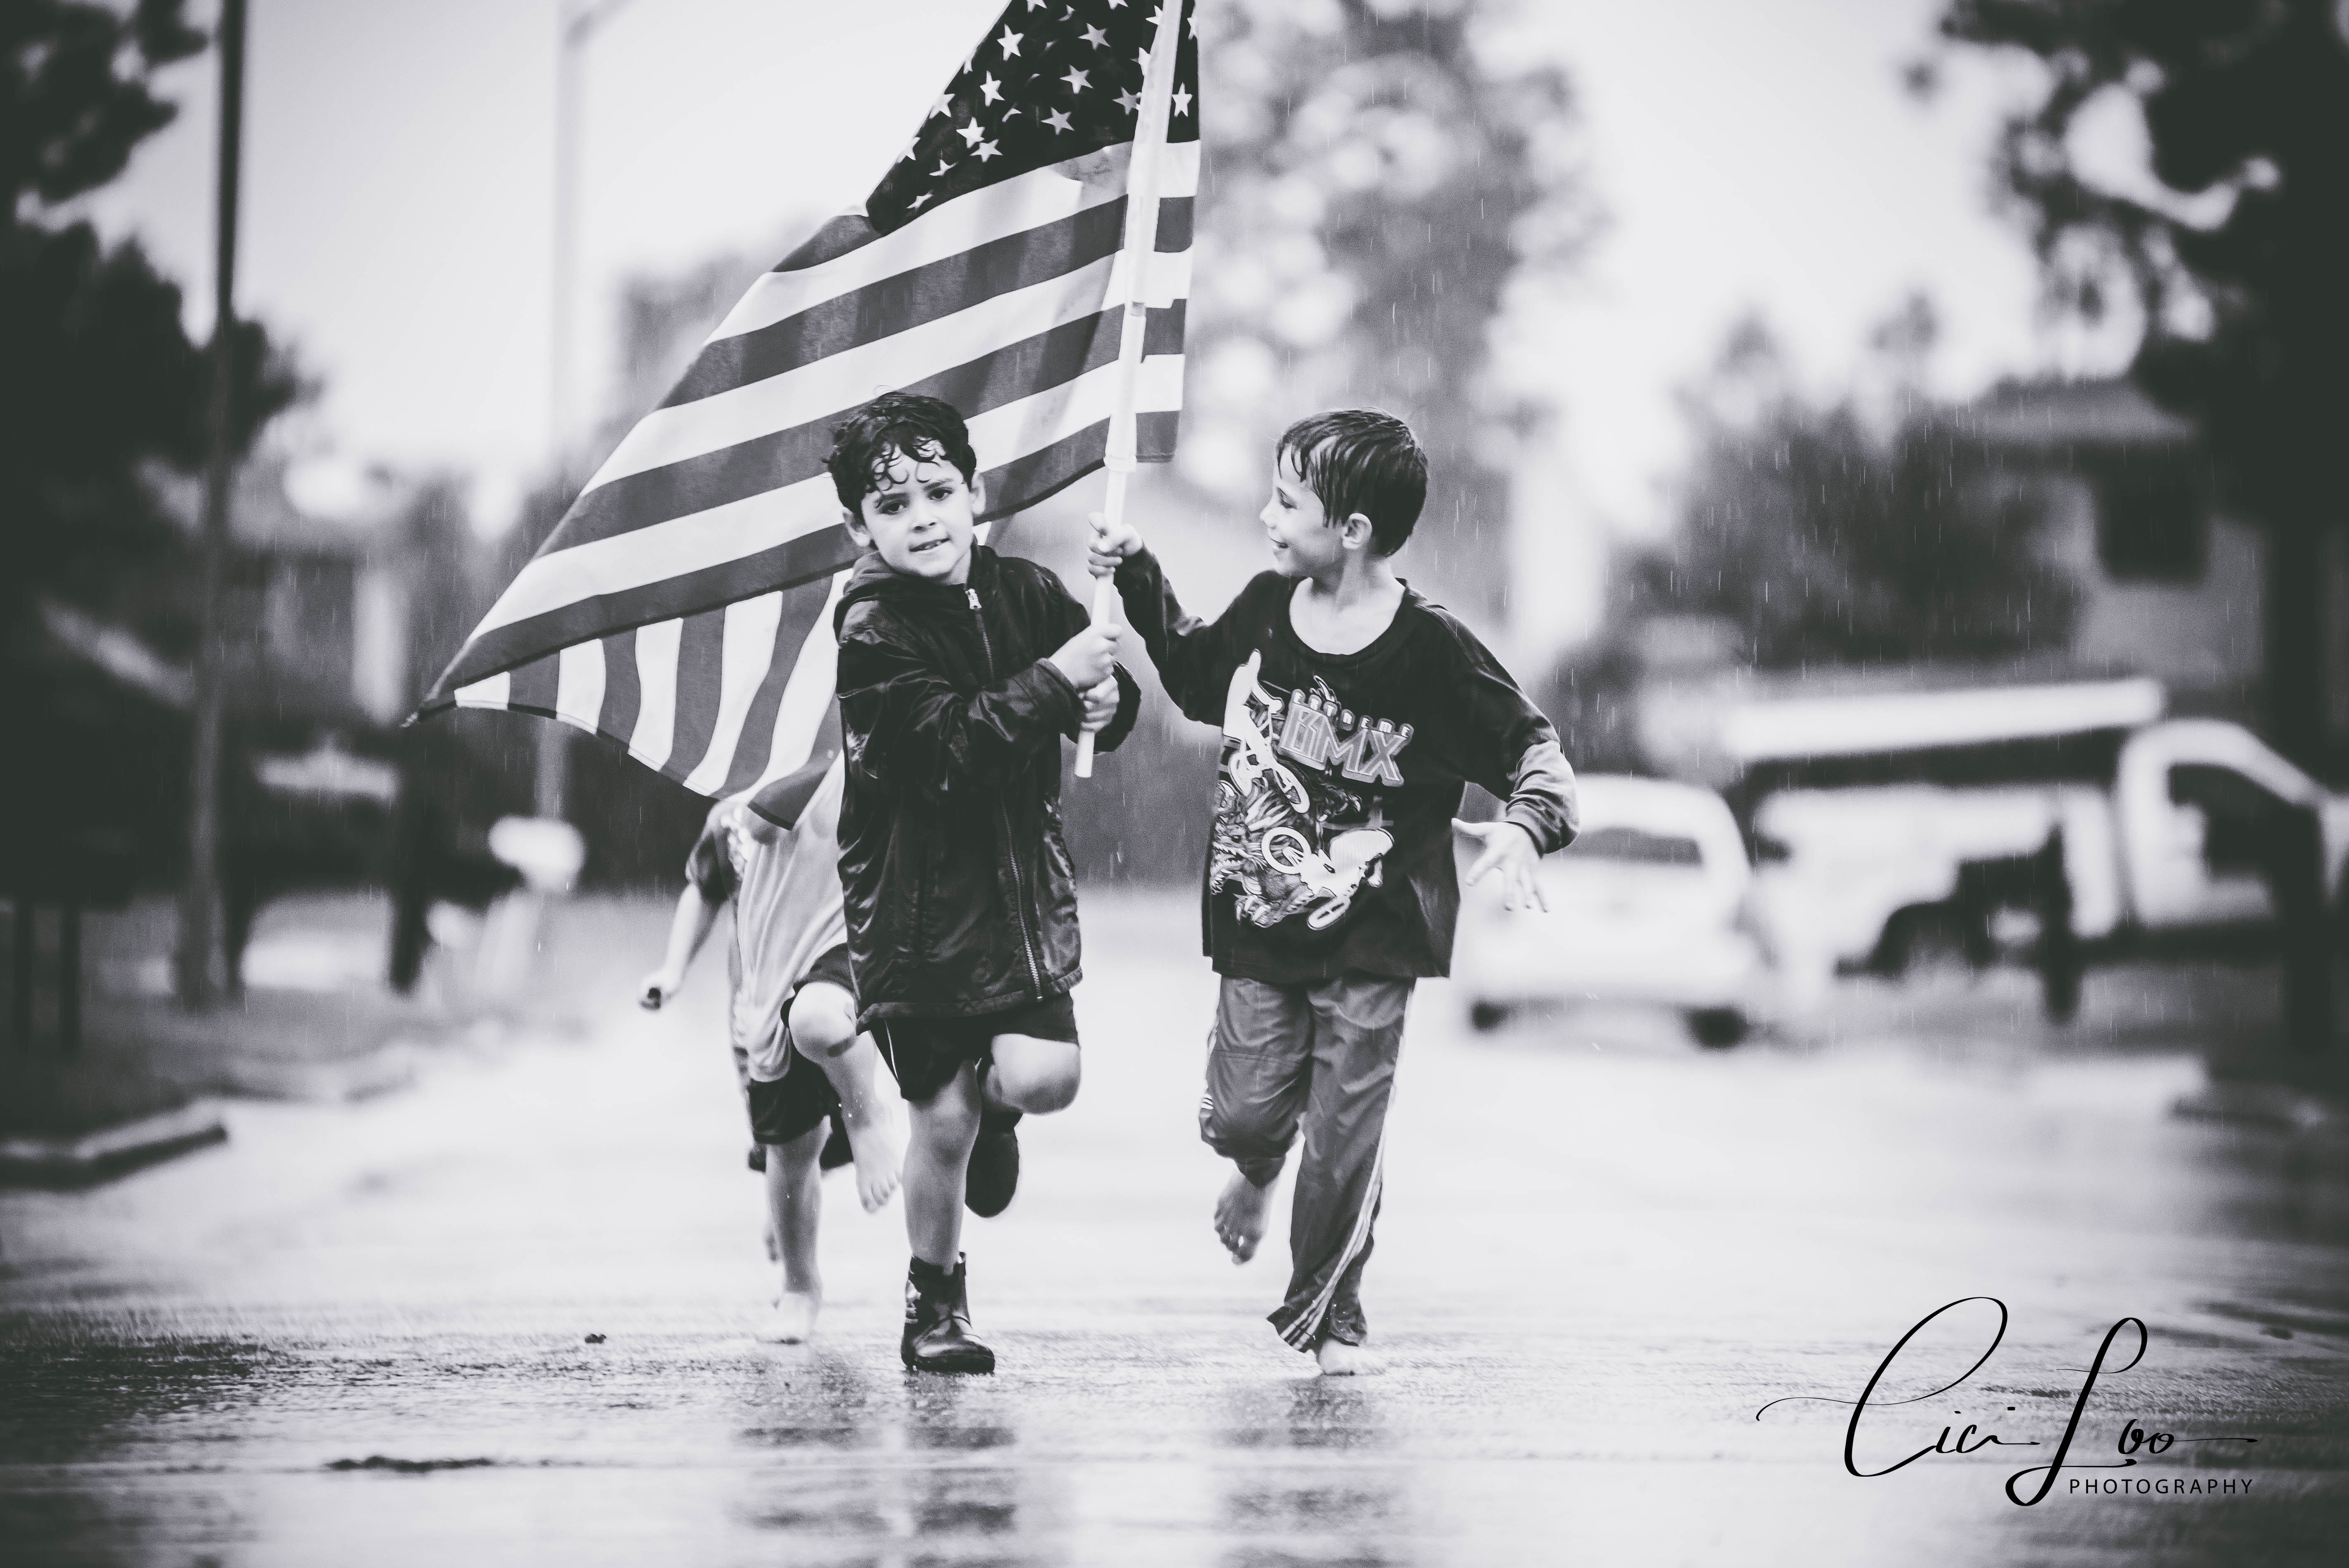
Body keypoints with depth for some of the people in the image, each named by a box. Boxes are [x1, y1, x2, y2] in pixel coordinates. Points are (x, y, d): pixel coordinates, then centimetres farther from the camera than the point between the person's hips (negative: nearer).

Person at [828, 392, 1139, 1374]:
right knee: (941, 1119, 1)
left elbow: (1113, 701, 13)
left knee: (1045, 1077, -13)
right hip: (917, 903, -4)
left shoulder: (1027, 595, 3)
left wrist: (1107, 700, -10)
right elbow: (950, 747, -25)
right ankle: (933, 1303, 23)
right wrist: (1054, 681, -28)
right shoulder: (873, 632, -13)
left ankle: (991, 1099, 25)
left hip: (1025, 886, 4)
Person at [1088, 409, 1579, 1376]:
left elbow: (1533, 747, -8)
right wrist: (1138, 578, 14)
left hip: (1370, 940, -3)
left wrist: (1526, 825, -28)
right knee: (1242, 1113, -2)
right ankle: (1256, 1171, 36)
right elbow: (1197, 678, 20)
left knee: (1345, 1134, -1)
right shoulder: (1265, 610, -1)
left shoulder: (1430, 651, -15)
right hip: (1258, 923, 3)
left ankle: (1329, 1317, 17)